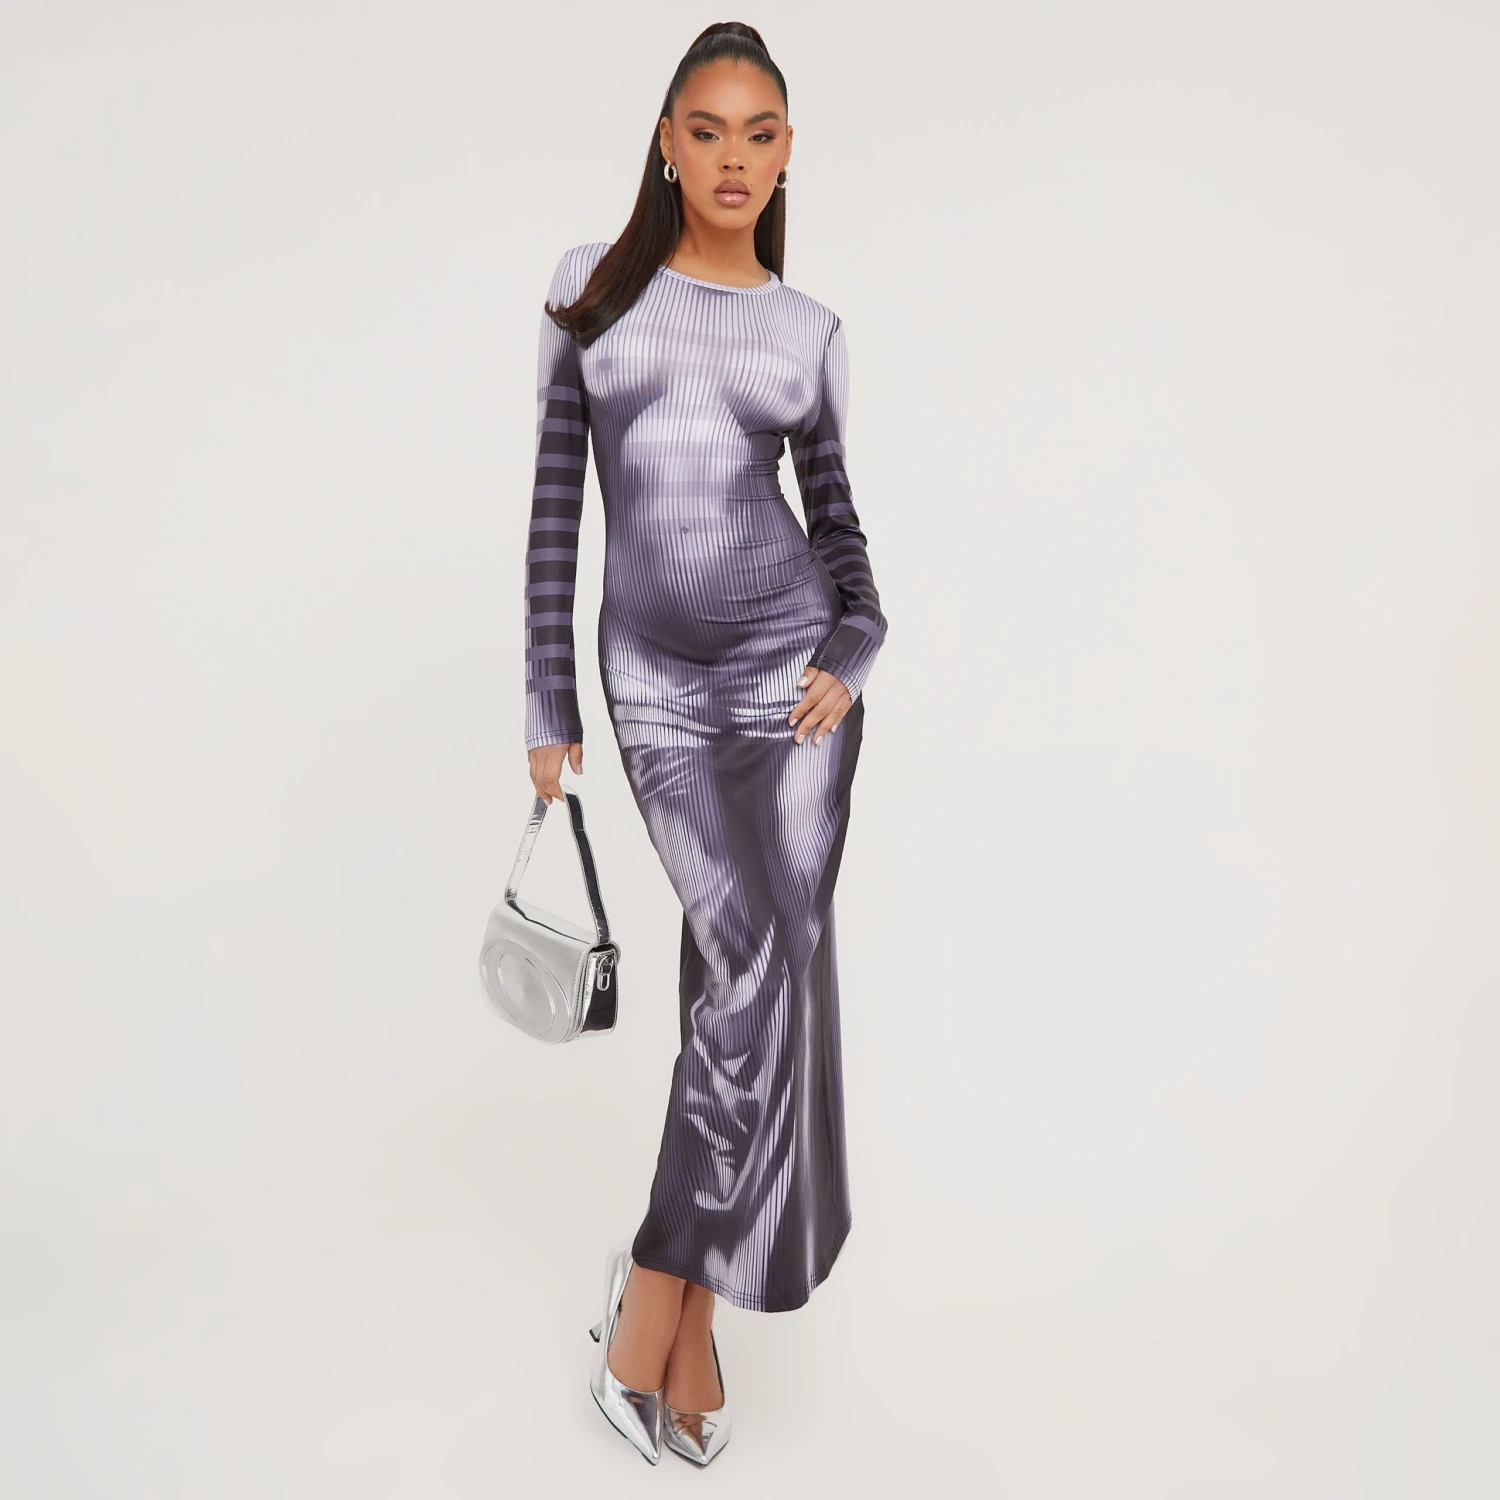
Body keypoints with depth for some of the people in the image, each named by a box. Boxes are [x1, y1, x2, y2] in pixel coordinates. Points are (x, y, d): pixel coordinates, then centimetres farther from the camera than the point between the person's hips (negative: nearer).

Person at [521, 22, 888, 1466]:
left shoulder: (810, 330, 8)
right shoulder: (592, 286, 5)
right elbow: (555, 498, 4)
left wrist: (857, 648, -3)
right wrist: (549, 708, 3)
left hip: (793, 669, 2)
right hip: (658, 680, -1)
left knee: (761, 975, -2)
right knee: (753, 965, -14)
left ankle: (666, 1289, 13)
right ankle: (675, 1299, 4)